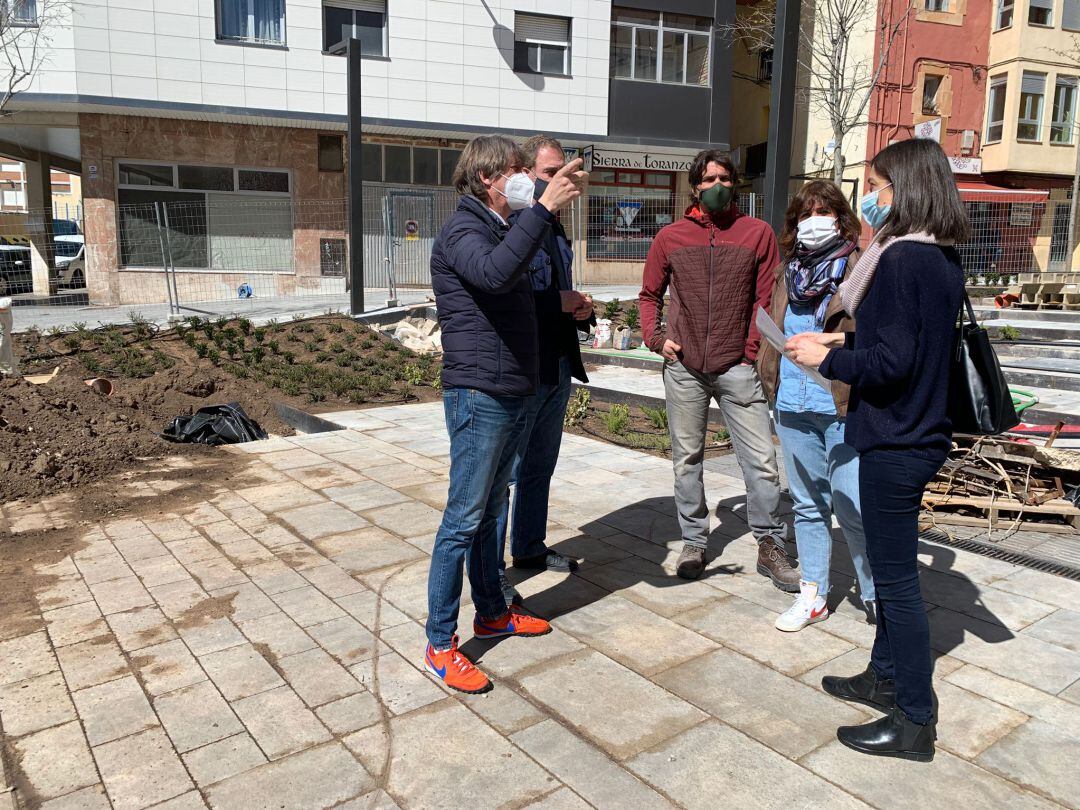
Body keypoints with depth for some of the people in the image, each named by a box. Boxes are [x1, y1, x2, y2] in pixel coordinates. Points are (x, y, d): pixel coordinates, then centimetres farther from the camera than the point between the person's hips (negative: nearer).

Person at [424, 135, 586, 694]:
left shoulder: (501, 229, 18)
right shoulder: (462, 231, -12)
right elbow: (494, 273, -36)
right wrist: (543, 207, -34)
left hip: (512, 395, 9)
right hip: (478, 396, -9)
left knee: (490, 511, 18)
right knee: (464, 519, -5)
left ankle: (491, 612, 31)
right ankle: (440, 644, 5)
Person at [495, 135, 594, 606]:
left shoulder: (556, 229, 15)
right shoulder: (509, 226, -13)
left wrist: (581, 309, 4)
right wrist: (558, 302, -21)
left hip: (558, 367, 9)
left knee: (540, 466, 19)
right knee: (503, 471, 0)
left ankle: (529, 547, 35)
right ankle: (490, 571, 11)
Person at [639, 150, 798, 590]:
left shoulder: (757, 233, 4)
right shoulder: (671, 236, 7)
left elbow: (768, 298, 3)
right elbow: (649, 294, 16)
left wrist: (754, 351, -6)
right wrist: (656, 337, 1)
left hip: (737, 368, -1)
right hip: (683, 368, 2)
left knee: (762, 460, -2)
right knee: (686, 461, 9)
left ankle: (770, 546, 12)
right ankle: (693, 542, 23)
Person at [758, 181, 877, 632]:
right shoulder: (788, 272, 13)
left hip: (845, 408, -5)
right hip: (792, 407, 5)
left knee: (853, 507, -5)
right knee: (808, 504, 13)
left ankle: (878, 597, 15)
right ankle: (813, 596, 25)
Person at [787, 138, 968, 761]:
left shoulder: (900, 258, -20)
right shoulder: (944, 258, 10)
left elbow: (892, 361, -24)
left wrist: (827, 359, -10)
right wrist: (846, 343, 12)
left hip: (896, 441, -10)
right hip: (920, 432, 10)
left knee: (896, 577, 1)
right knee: (892, 565, 21)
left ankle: (915, 721, 14)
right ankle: (886, 677, 37)